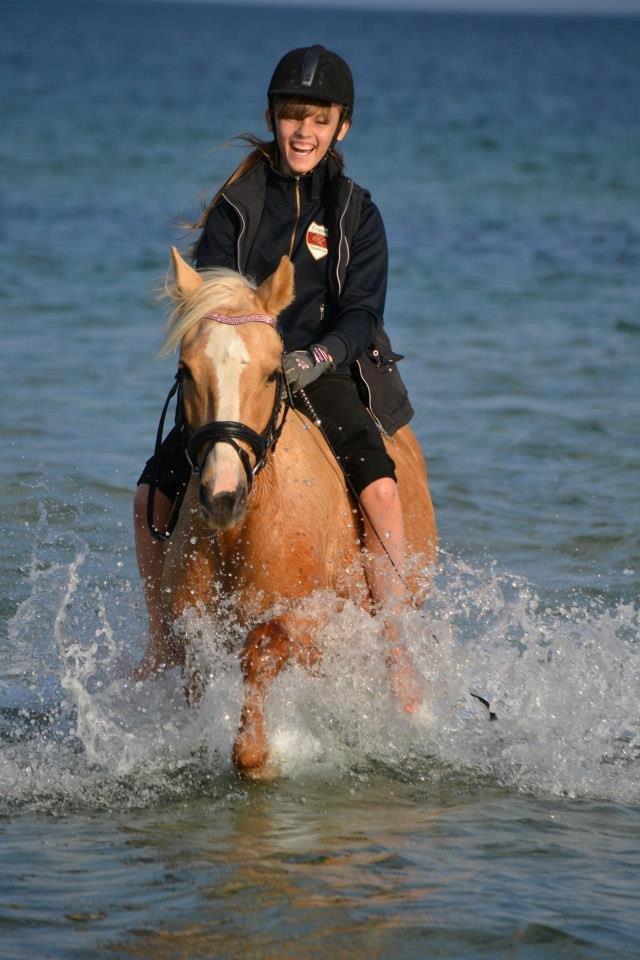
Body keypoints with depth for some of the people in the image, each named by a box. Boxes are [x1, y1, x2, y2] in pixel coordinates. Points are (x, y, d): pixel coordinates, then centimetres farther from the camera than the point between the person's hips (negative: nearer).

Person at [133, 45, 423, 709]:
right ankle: (163, 644, 7)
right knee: (154, 492, -11)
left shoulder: (355, 213, 3)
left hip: (328, 378, -2)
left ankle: (396, 653, -21)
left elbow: (362, 312, -6)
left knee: (378, 486, -27)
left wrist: (322, 355, -26)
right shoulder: (238, 202, 4)